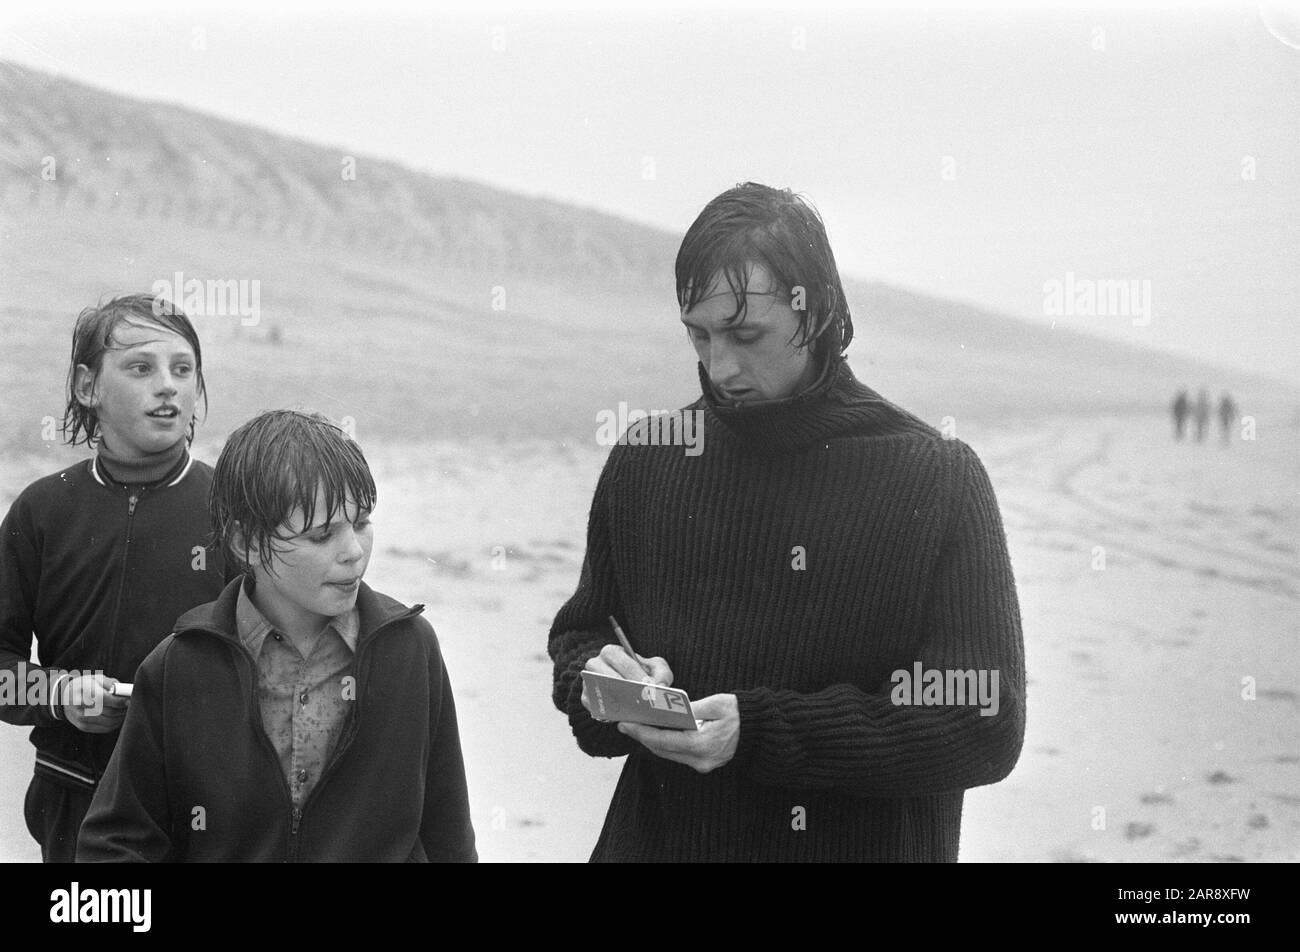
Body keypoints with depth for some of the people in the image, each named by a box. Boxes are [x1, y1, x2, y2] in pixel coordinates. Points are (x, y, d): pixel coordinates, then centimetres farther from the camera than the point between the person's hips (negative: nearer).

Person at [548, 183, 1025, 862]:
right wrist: (598, 680, -14)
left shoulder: (938, 480, -12)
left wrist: (759, 732, -24)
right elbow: (579, 635, 10)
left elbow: (985, 724, -16)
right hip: (656, 840, 3)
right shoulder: (643, 463, 0)